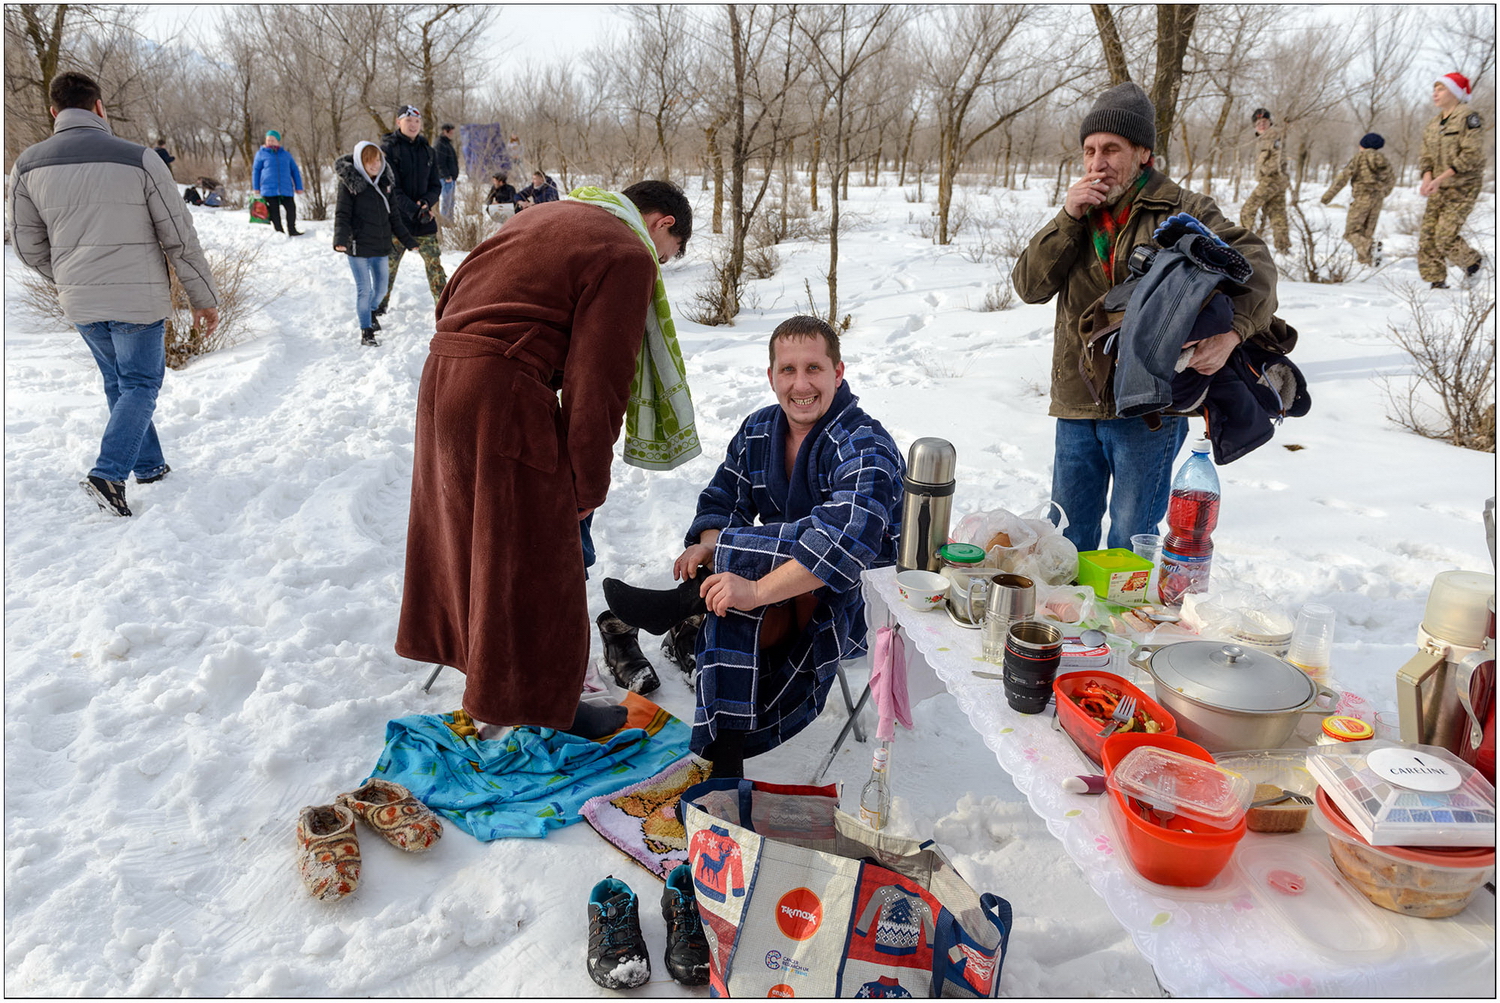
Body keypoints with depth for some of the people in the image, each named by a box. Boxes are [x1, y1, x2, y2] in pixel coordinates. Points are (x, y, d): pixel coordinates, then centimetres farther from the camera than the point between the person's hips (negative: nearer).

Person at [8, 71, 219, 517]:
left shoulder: (28, 165, 2)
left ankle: (149, 465, 29)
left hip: (79, 303, 4)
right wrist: (204, 298, 2)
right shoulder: (138, 159, -10)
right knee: (140, 385, 7)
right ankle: (108, 474, -9)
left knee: (118, 383, 21)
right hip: (138, 298, -4)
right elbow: (179, 237, -8)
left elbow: (28, 245, 8)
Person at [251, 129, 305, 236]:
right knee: (274, 211, 1)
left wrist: (299, 187, 9)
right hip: (269, 190, -1)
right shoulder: (261, 153, 8)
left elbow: (295, 171, 16)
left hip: (286, 189, 1)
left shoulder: (286, 154, 13)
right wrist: (256, 187, 4)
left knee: (291, 208, -5)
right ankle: (279, 231, 10)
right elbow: (256, 171, 11)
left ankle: (292, 230, 11)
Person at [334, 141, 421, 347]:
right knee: (364, 289, -3)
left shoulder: (384, 183, 9)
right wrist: (340, 239, -26)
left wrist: (408, 240, 15)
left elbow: (393, 216, 16)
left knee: (381, 287, 15)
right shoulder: (349, 183, -7)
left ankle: (369, 310, 45)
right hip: (359, 247, -5)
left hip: (381, 246, 5)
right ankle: (366, 331, 9)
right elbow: (342, 214, -11)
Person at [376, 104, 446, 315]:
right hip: (396, 219, -3)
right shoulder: (387, 148, -4)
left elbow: (435, 185, 10)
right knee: (388, 267, 3)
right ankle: (378, 309, 17)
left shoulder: (427, 150, 10)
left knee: (435, 265, -1)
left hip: (425, 220, 3)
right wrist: (413, 210, -21)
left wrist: (426, 202, -12)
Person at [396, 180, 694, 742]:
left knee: (468, 537, 21)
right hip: (502, 395, -10)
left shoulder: (552, 217, 21)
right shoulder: (628, 257, -6)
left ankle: (486, 683, 39)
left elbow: (451, 300, 22)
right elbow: (596, 381, -13)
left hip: (441, 377, 10)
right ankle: (539, 714, 16)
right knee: (531, 562, 2)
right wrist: (588, 484, -4)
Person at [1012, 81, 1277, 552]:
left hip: (1149, 407, -4)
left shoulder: (1181, 210, -2)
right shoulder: (1077, 215, 13)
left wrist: (1231, 331, -32)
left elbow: (1254, 263, -13)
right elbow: (1029, 285, 3)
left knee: (1130, 544, 4)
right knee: (1066, 540, 15)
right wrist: (1068, 218, -8)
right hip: (1077, 405, 5)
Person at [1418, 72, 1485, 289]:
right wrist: (1427, 178, -10)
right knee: (1427, 235, -2)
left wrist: (1441, 178, -24)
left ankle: (1473, 262, 13)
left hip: (1463, 188, -7)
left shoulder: (1468, 118, -8)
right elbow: (1426, 155, 11)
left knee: (1446, 235, -14)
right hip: (1438, 189, 7)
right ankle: (1437, 281, 5)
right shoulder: (1433, 124, 13)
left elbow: (1471, 155, -16)